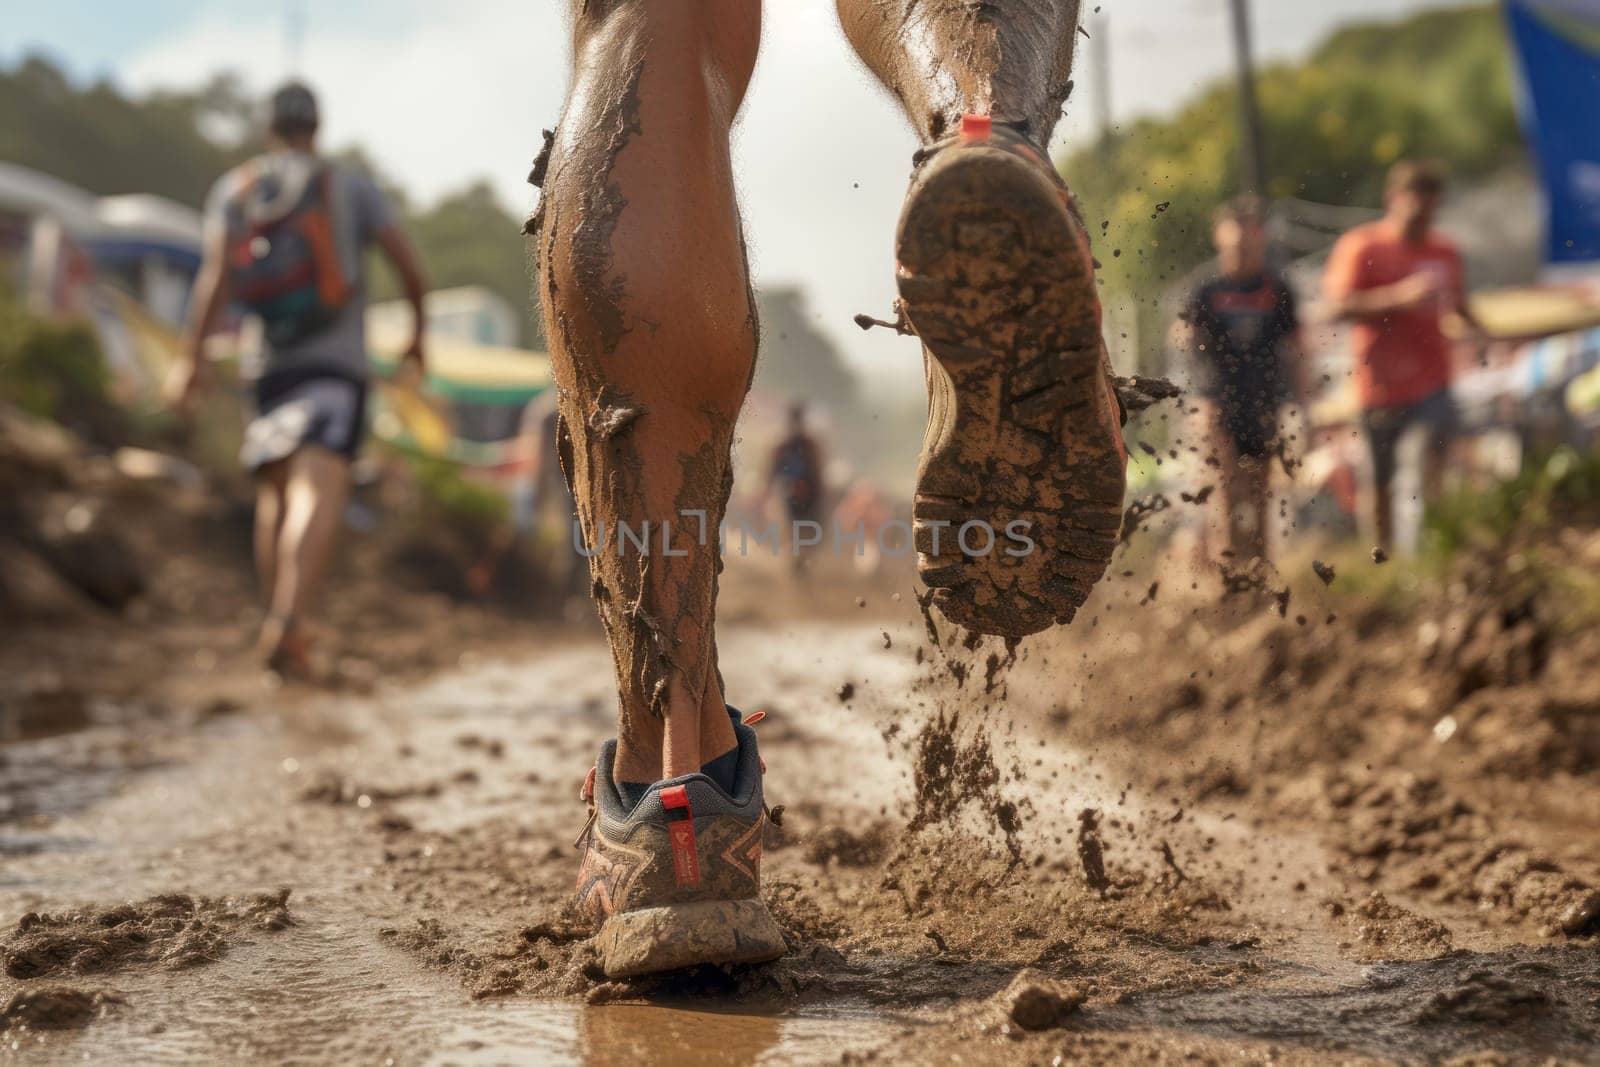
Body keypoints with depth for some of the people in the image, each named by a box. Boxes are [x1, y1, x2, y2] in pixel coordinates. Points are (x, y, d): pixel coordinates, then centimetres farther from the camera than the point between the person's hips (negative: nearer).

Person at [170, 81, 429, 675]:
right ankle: (289, 624, -36)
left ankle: (277, 623, 12)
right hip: (336, 360, -3)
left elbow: (215, 275, -3)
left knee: (275, 495, 14)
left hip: (269, 364, 3)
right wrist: (418, 335, 17)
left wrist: (191, 358, -6)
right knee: (320, 492, -18)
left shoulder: (233, 189, 12)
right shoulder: (350, 186, 8)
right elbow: (409, 268, 2)